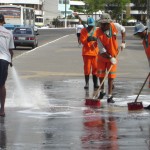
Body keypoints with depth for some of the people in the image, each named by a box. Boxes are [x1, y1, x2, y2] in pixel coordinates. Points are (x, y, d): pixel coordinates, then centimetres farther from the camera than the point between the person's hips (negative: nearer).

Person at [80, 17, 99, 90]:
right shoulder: (84, 30, 1)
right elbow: (82, 40, -4)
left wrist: (96, 39, -19)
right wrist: (87, 40, -23)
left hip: (95, 52, 2)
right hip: (86, 52, -2)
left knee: (95, 68, 2)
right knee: (87, 68, -1)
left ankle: (95, 84, 9)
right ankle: (87, 83, 5)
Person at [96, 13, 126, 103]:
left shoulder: (115, 26, -18)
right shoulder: (98, 33, -24)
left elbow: (123, 30, 7)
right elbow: (102, 49, -23)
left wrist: (123, 42, -2)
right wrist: (110, 58, -29)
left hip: (113, 55, 0)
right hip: (103, 55, 0)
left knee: (111, 76, -3)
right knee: (101, 74, 10)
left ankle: (110, 96, -1)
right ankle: (102, 91, 33)